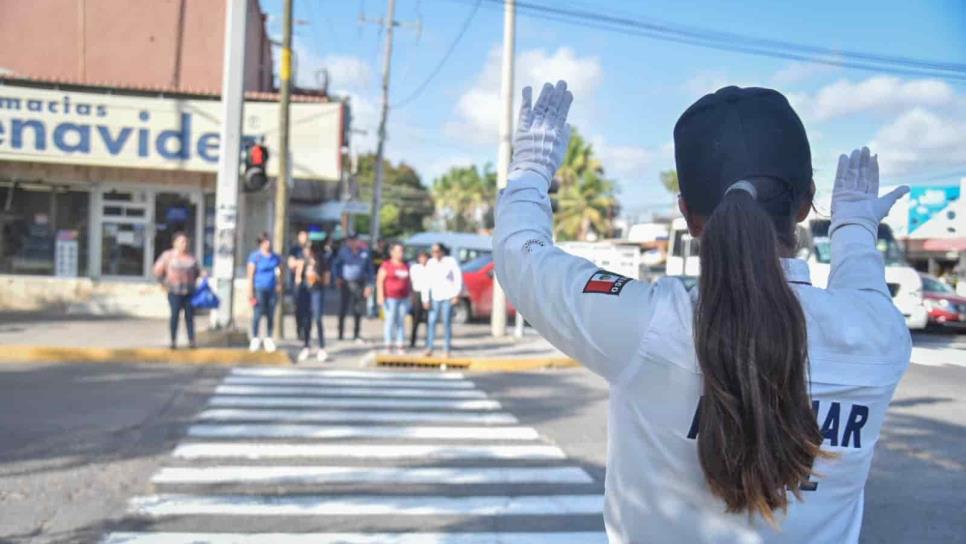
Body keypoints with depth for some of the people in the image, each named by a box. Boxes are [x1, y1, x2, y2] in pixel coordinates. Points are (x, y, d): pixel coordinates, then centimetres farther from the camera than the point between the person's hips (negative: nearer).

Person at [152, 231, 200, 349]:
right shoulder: (168, 255, -1)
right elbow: (157, 270, 3)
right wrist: (164, 283, 1)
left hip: (189, 292, 3)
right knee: (175, 314, -7)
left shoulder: (191, 257, 8)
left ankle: (191, 341, 6)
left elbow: (197, 271, 22)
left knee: (190, 316, 2)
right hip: (175, 292, -3)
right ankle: (173, 341, 1)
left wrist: (193, 282, 9)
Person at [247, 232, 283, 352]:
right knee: (257, 314, -8)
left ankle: (268, 339, 16)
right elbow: (250, 274, -3)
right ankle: (255, 338, 4)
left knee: (271, 315, 6)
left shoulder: (276, 257, 11)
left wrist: (279, 284, 3)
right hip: (259, 289, -4)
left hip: (272, 289, 4)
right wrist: (250, 291, -8)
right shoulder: (255, 256, -1)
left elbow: (280, 272, 20)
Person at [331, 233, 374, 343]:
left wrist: (369, 285, 1)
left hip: (359, 284, 1)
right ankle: (341, 332, 17)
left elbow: (369, 269, 6)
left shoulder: (365, 252, 0)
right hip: (345, 283, -1)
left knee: (358, 311, 5)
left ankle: (356, 335, 13)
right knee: (343, 310, 3)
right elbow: (335, 264, 8)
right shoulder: (343, 251, -2)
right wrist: (337, 278, -3)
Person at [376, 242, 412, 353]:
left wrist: (411, 294, 14)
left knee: (401, 322, 4)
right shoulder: (386, 265, -3)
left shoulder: (406, 265, 13)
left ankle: (400, 345, 8)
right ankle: (388, 346, 1)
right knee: (390, 321, -4)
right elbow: (380, 281, -7)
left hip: (404, 298, 5)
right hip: (390, 298, -5)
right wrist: (380, 296, -14)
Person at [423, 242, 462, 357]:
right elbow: (427, 282, 4)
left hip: (448, 296, -3)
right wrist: (425, 299, -1)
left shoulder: (451, 261, -4)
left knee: (447, 322, -3)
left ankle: (448, 350, 3)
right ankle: (429, 348, -2)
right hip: (435, 296, 3)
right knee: (431, 321, -5)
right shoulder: (430, 263, 5)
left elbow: (458, 278, -3)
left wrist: (456, 295, -9)